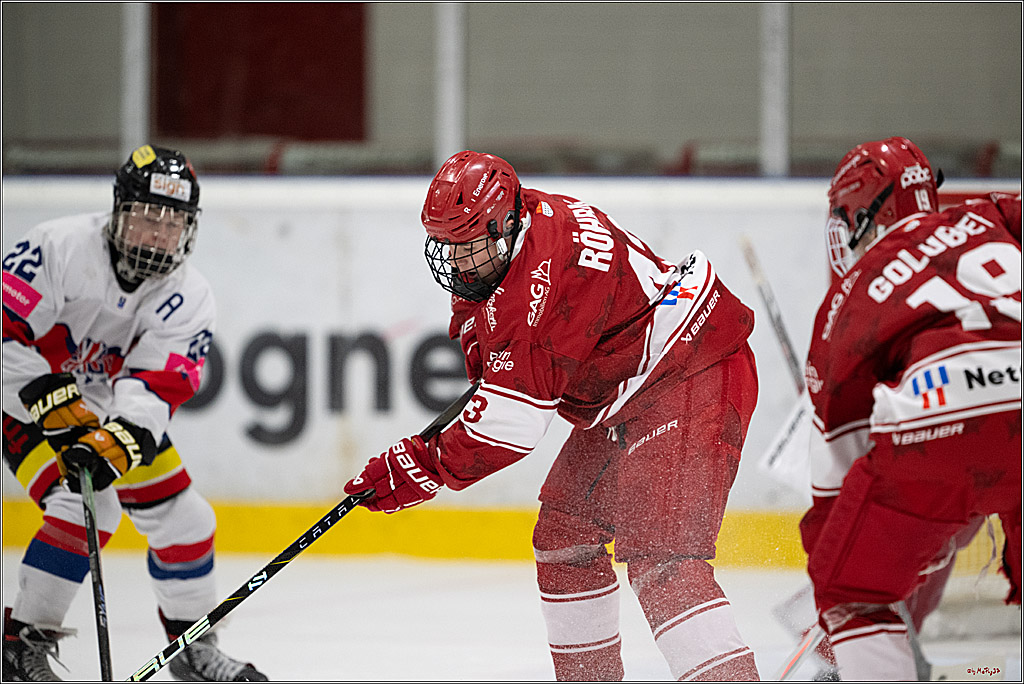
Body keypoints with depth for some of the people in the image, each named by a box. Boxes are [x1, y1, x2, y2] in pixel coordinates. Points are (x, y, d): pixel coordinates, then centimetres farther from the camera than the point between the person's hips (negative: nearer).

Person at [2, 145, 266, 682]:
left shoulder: (190, 299, -15)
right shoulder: (63, 247, -26)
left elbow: (157, 387, -25)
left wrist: (115, 441, -44)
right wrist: (49, 398, -33)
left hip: (113, 411, 5)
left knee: (181, 516, 4)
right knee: (87, 510, -26)